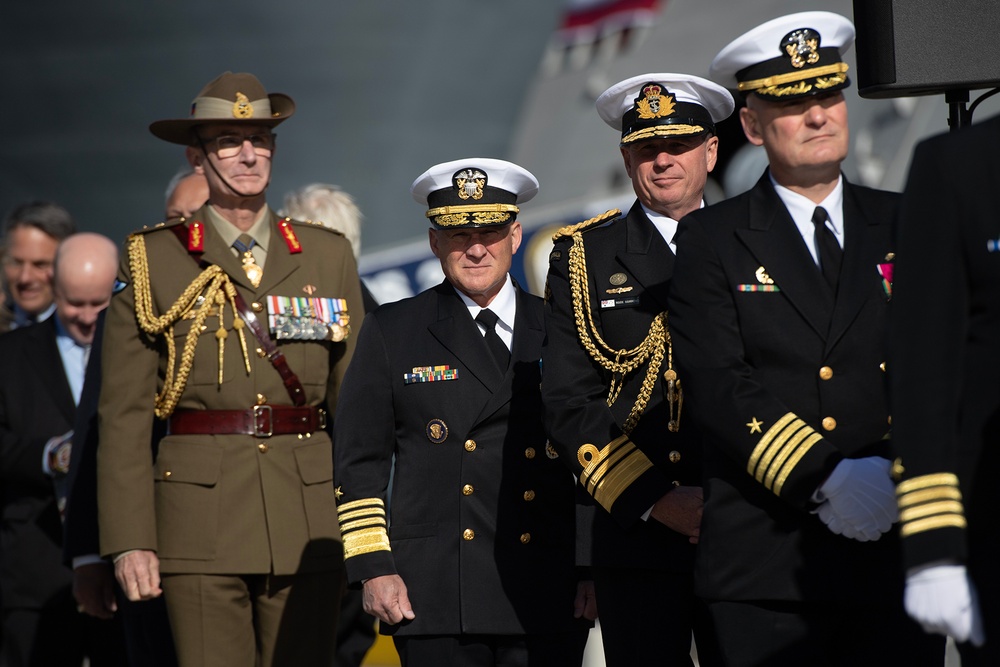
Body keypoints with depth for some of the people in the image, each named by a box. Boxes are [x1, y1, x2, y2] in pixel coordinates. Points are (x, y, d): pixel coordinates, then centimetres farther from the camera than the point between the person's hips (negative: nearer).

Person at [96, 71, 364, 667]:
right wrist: (130, 539, -7)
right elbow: (124, 415, 1)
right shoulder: (154, 261, 5)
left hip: (309, 519, 2)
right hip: (202, 516, -2)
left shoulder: (329, 256, 12)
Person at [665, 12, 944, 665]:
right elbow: (717, 387, -5)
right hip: (766, 565, -2)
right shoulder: (713, 240, 6)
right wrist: (824, 480, -16)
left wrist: (901, 475, -11)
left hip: (899, 555, 2)